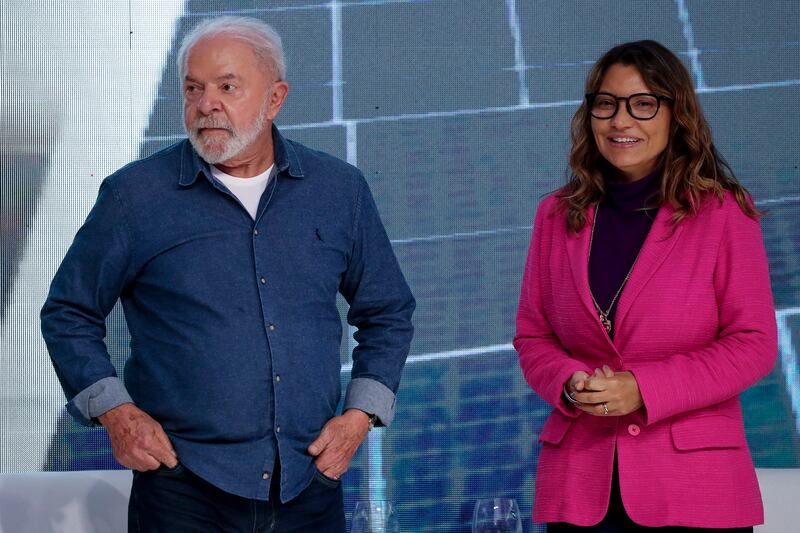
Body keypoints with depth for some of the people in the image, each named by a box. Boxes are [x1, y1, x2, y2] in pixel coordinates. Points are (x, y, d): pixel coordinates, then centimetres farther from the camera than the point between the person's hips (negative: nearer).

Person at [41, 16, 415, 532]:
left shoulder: (340, 190, 6)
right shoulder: (135, 195, -1)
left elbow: (388, 314, 17)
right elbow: (69, 313, 7)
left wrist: (360, 415, 5)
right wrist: (115, 412, -5)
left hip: (310, 486, 2)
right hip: (185, 488, -2)